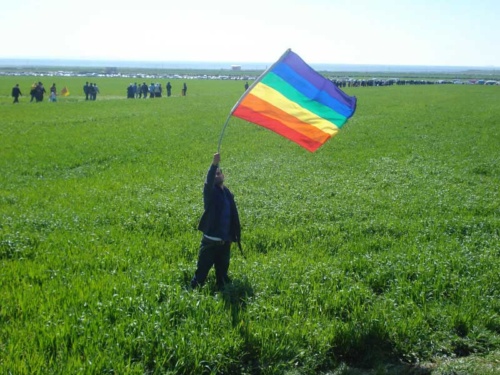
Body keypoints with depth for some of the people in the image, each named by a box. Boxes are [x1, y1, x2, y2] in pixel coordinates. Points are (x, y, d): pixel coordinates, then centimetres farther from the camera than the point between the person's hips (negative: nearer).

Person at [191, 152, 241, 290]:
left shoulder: (228, 194, 11)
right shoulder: (210, 192, -4)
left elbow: (233, 216, 13)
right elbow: (209, 181, -27)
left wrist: (236, 235, 10)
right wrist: (214, 164, -42)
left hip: (225, 241, 5)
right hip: (210, 240, -5)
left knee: (222, 272, 14)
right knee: (202, 271, -4)